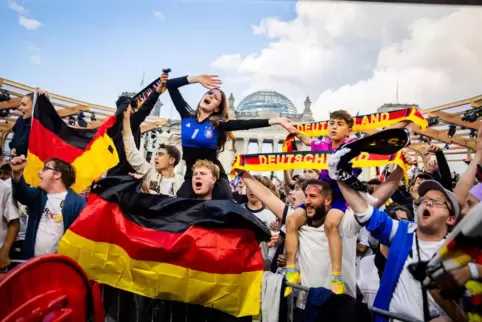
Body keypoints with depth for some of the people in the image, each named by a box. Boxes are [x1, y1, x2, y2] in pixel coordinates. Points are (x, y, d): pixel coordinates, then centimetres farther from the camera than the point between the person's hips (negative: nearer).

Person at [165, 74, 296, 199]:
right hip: (191, 175, 3)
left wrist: (275, 121, -26)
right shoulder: (187, 115, 2)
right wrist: (197, 79, -8)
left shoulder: (218, 123, -7)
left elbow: (245, 124, -18)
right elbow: (170, 84, 1)